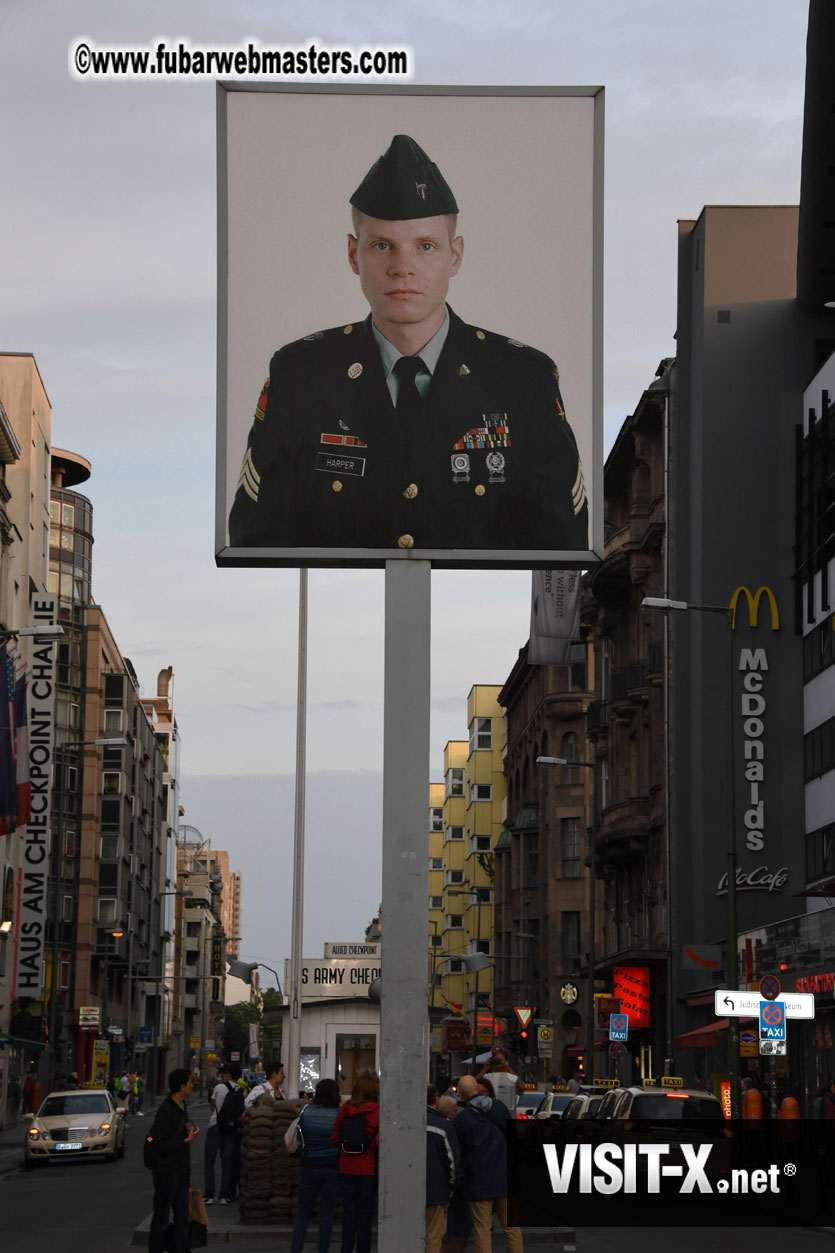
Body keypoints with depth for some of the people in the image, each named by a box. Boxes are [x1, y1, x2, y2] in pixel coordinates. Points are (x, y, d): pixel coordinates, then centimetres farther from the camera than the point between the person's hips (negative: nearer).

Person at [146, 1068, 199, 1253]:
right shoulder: (165, 1111, -17)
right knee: (161, 1218, -1)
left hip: (180, 1173, 9)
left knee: (182, 1218, 10)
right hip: (167, 1173, -9)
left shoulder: (181, 1108, 13)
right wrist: (186, 1141, -19)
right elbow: (161, 1145, -21)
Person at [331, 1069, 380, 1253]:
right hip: (368, 1169, -3)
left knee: (348, 1212, 10)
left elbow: (334, 1139, 4)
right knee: (365, 1213, 5)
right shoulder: (377, 1111, -13)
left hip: (346, 1169, 3)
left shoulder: (344, 1110, -3)